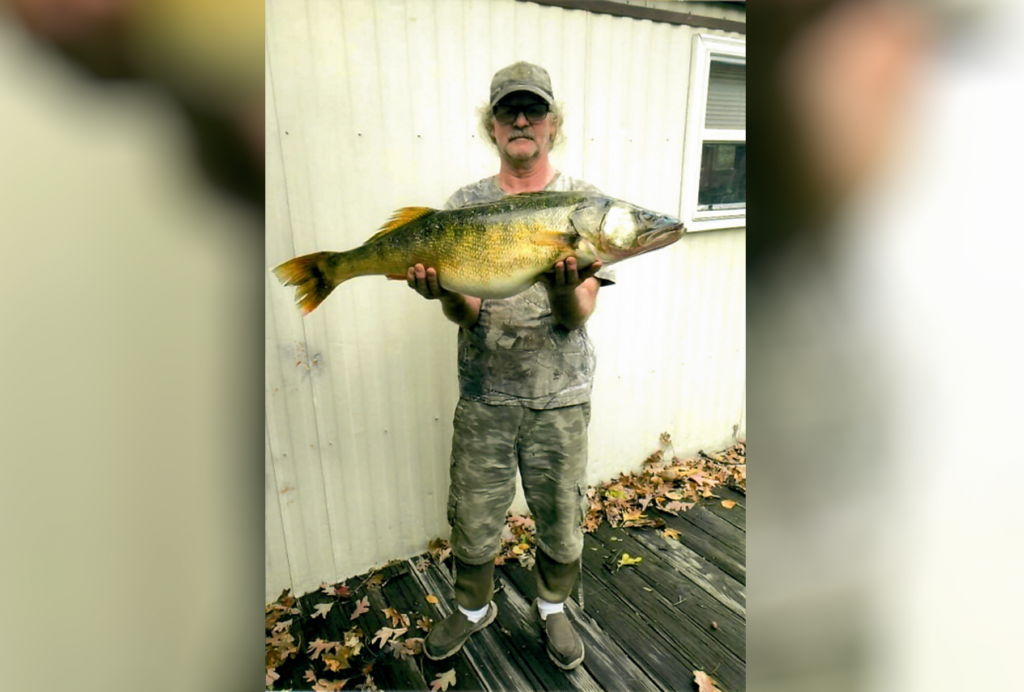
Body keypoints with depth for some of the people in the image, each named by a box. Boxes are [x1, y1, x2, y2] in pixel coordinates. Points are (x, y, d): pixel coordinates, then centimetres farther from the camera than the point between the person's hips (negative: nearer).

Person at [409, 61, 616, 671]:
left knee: (561, 518, 15)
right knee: (473, 519, 14)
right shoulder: (464, 205, 2)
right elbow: (466, 314, -5)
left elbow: (578, 316, -10)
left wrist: (565, 289, -33)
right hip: (485, 395, 1)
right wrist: (444, 292, -27)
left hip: (560, 397, 0)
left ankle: (554, 608, 45)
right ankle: (473, 608, 43)